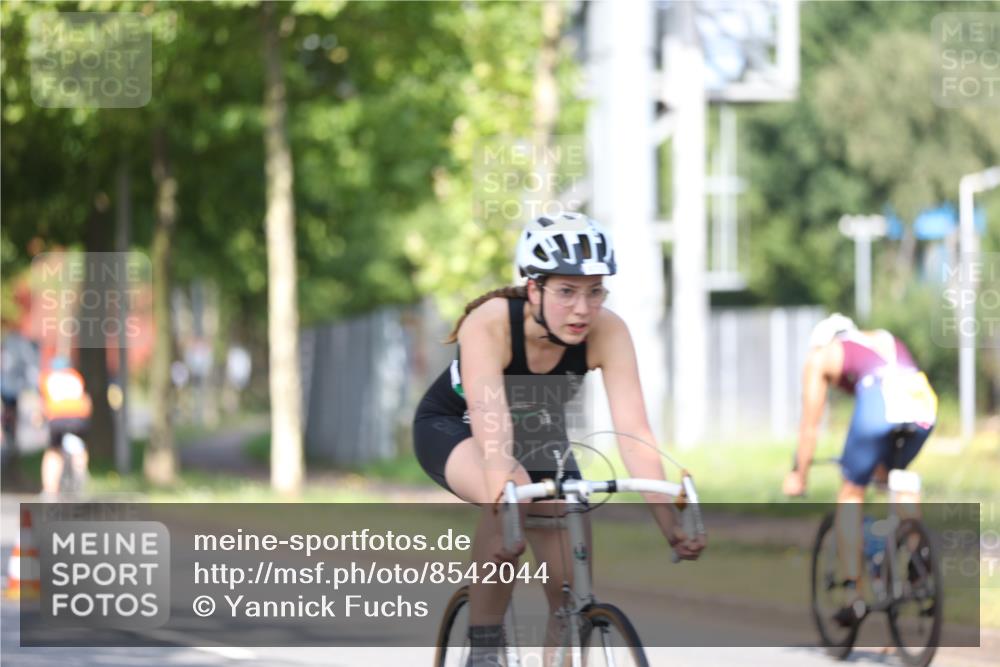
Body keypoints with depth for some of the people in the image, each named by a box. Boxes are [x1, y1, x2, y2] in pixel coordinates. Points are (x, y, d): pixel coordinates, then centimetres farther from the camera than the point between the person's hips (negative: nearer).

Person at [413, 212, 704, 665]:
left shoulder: (607, 332, -28)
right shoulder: (489, 324, -36)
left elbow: (633, 432, -34)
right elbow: (492, 430, -47)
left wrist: (669, 523, -45)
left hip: (540, 436, 3)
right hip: (453, 427, -3)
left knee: (573, 590, -13)